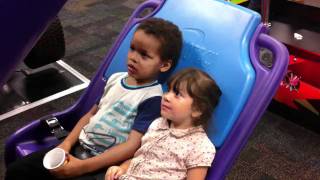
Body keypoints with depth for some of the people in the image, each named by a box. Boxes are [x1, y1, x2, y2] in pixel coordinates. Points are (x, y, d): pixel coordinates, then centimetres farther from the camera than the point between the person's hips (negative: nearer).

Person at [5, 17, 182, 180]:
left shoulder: (152, 98, -16)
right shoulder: (115, 78, 6)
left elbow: (132, 145, -20)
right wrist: (67, 143, 0)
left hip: (102, 164, -6)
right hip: (79, 146, 6)